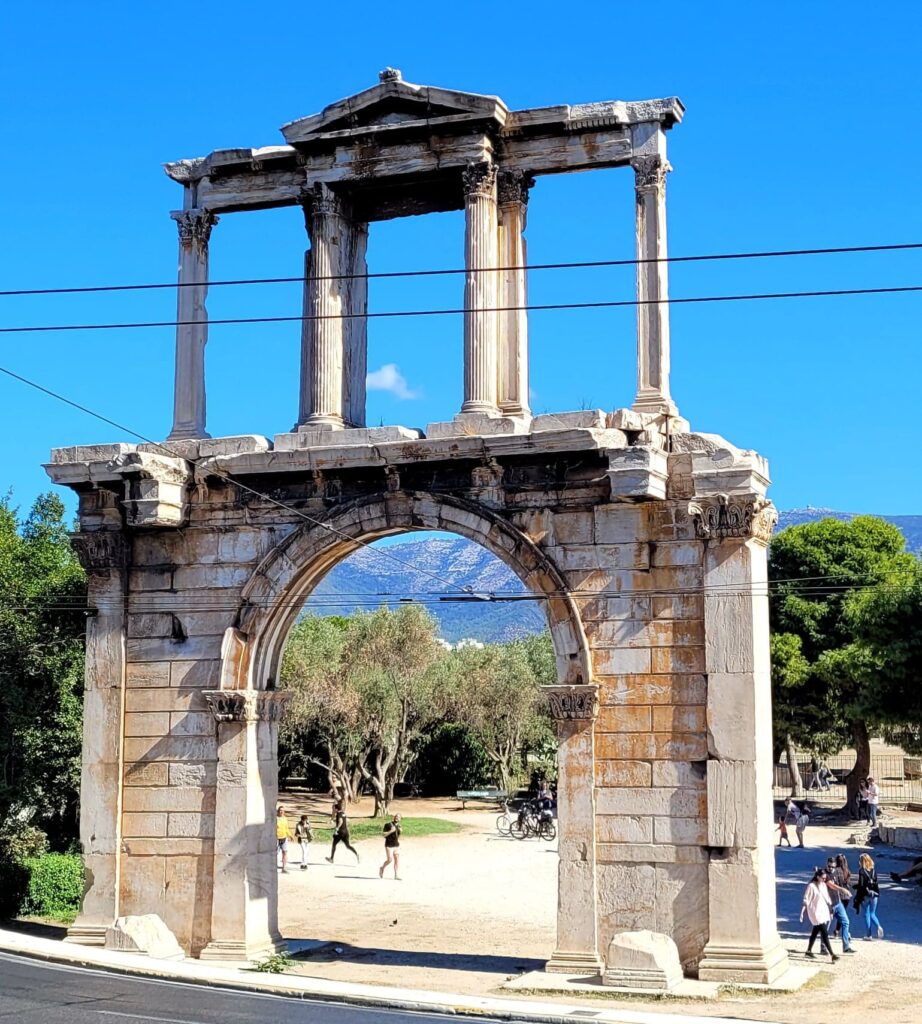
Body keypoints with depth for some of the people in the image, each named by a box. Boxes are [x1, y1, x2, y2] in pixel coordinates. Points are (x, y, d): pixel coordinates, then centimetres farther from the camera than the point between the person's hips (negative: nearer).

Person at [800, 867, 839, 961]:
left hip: (823, 911, 8)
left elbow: (827, 898, 16)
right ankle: (832, 954, -14)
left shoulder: (823, 885, 7)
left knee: (815, 932, 17)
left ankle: (809, 951, 30)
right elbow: (806, 900, -14)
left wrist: (830, 911, 18)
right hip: (815, 912, -8)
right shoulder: (811, 886, -15)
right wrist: (802, 912, -16)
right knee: (825, 933, -12)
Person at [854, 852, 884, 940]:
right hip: (874, 894, 4)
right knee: (872, 914, 15)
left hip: (865, 895, -4)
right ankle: (878, 926, -13)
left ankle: (869, 935, 8)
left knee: (867, 914, 9)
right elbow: (876, 883, 8)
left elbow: (861, 884, -14)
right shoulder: (874, 870, 3)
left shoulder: (861, 871, -12)